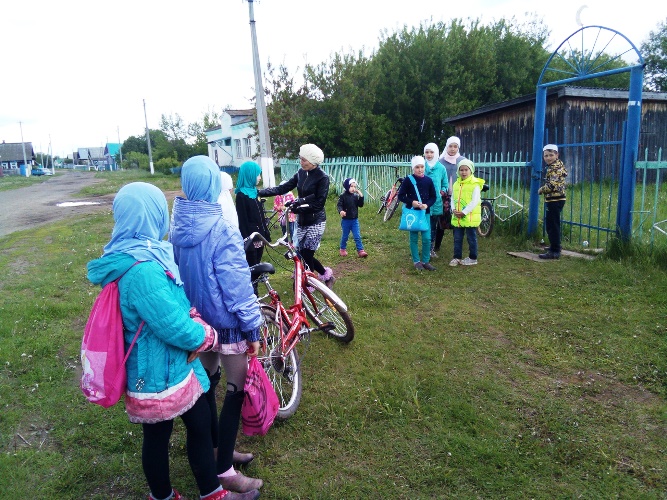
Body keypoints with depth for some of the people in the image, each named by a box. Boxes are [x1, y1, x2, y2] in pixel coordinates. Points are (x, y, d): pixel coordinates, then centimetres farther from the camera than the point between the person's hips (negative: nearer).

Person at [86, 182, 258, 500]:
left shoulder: (140, 254, 1)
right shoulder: (142, 271, -32)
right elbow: (175, 327, -28)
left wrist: (194, 319, -5)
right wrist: (208, 335, -9)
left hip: (173, 364, 10)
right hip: (159, 374, -10)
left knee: (200, 424, 20)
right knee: (158, 439, 15)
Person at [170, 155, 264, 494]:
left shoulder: (177, 227, -2)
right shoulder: (221, 230, -25)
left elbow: (176, 272, 8)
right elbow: (236, 286, -21)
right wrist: (253, 327, -11)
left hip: (196, 319, 8)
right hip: (226, 321, -7)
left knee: (207, 381, 21)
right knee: (237, 390, 6)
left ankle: (215, 449, 40)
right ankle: (224, 471, 14)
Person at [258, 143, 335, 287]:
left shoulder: (322, 177, -13)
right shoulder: (301, 173, 5)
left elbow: (319, 203, -16)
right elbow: (283, 188, 2)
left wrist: (299, 208, -23)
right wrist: (260, 192, -8)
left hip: (315, 221, -6)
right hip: (301, 221, 7)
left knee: (306, 255, -6)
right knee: (304, 254, 8)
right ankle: (327, 275, 29)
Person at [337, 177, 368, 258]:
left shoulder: (356, 196, 2)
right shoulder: (343, 196, -11)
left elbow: (360, 205, 1)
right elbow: (339, 205, -18)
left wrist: (361, 196, -12)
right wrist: (341, 211, -39)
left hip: (355, 220, 3)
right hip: (346, 220, -3)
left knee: (357, 236, 0)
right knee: (345, 236, 12)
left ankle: (360, 250, 2)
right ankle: (343, 249, 30)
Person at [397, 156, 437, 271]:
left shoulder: (428, 180, 2)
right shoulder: (408, 180, -5)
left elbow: (433, 197, 7)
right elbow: (401, 196, -3)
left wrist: (427, 205, -12)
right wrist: (411, 202, -16)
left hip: (425, 213, 2)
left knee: (427, 238, 1)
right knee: (414, 238, 6)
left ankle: (426, 261, 15)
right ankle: (416, 261, 17)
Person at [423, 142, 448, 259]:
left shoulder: (441, 168, 1)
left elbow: (445, 185, 8)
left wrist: (443, 191, -10)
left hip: (436, 202, 1)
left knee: (433, 227, 9)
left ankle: (432, 249, 20)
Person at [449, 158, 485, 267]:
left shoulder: (475, 184, -10)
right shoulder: (456, 184, 9)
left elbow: (475, 201, -15)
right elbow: (453, 198, 12)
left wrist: (464, 212, -19)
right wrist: (453, 209, -5)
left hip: (470, 217, -6)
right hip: (457, 217, 6)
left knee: (471, 238, 6)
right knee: (457, 238, 11)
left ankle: (472, 258, 18)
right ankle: (457, 257, 22)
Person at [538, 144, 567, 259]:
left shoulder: (555, 168, -16)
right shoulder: (556, 166, 15)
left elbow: (552, 185, -25)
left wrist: (541, 190, -8)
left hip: (555, 200, -11)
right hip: (555, 200, 11)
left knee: (552, 225, -8)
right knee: (552, 224, 19)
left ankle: (554, 251, -5)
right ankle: (554, 247, 31)